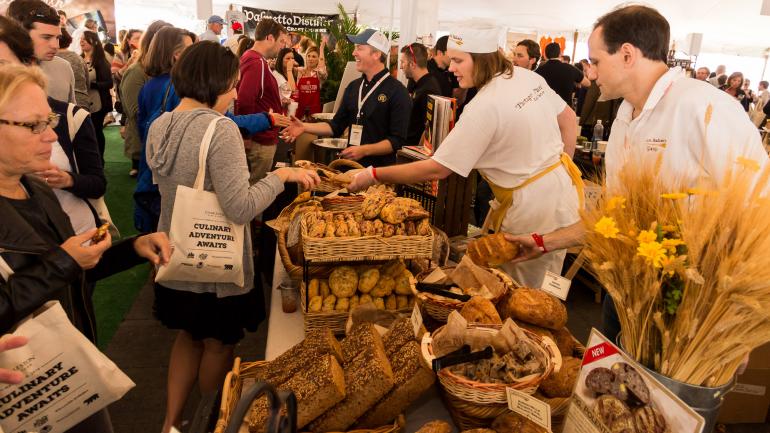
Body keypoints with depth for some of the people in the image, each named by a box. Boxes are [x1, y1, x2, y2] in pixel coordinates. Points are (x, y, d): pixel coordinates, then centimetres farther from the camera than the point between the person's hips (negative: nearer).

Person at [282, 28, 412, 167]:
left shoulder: (397, 91, -12)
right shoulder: (353, 86, 9)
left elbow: (398, 140, -17)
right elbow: (337, 126, 15)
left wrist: (364, 150, -25)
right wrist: (305, 127, 3)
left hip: (379, 171, -6)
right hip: (350, 166, 6)